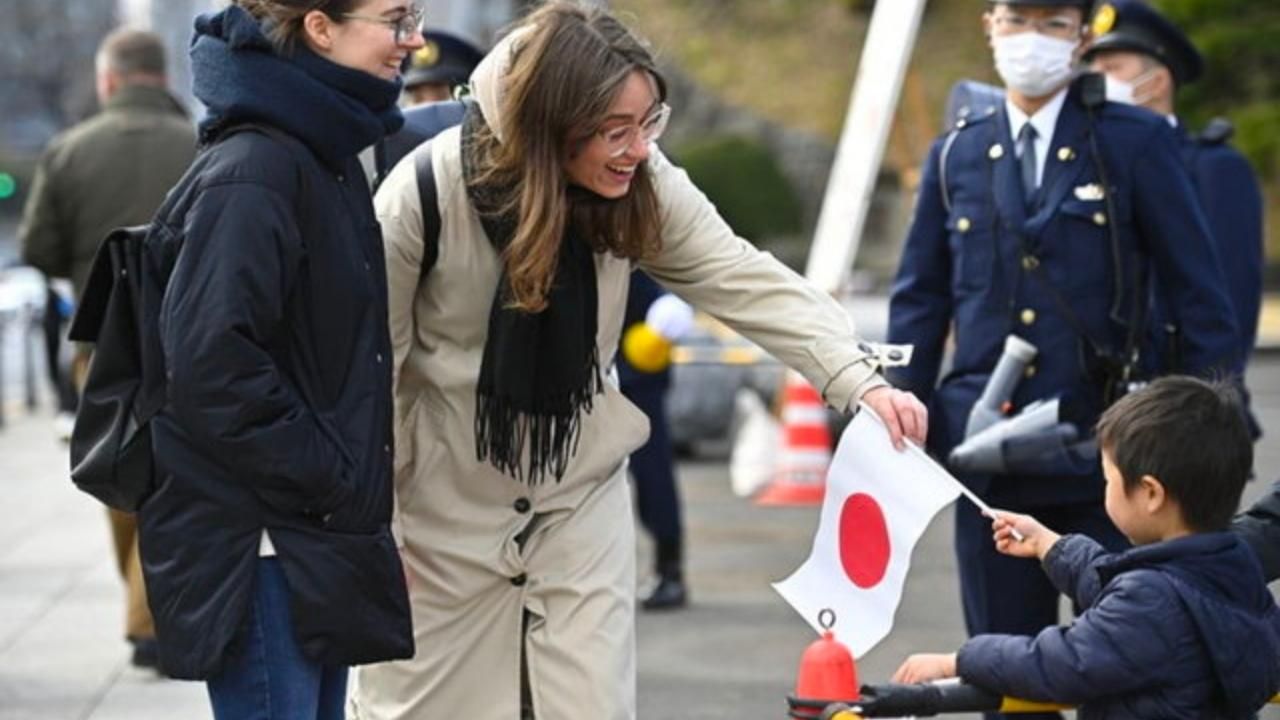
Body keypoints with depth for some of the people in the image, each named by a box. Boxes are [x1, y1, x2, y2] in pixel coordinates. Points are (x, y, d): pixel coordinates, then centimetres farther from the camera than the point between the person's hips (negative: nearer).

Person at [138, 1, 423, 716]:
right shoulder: (254, 171, -17)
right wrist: (332, 482, -17)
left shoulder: (326, 159, 14)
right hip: (261, 545, -9)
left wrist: (354, 484, 11)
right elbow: (213, 363, -23)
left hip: (316, 536, 9)